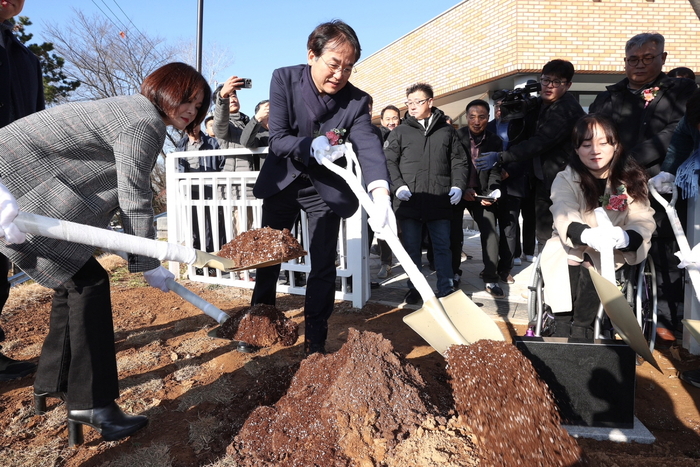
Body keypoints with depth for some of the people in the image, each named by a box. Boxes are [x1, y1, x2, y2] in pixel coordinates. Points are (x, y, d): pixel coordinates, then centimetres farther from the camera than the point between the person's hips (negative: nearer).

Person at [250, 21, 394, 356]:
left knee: (323, 268, -1)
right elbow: (277, 138, -17)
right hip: (281, 183, 1)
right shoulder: (284, 79, -14)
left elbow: (369, 146, -29)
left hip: (325, 189, -1)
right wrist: (311, 146, -38)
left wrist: (381, 194, -47)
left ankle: (315, 344, 14)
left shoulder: (357, 101, -15)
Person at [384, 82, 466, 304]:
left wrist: (458, 186, -4)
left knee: (442, 248, 7)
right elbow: (389, 161, 3)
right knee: (411, 248, 8)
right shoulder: (400, 132, 7)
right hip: (409, 201, 0)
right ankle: (414, 289, 21)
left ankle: (446, 290, 17)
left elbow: (458, 161, 11)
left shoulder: (447, 131, 11)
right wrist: (398, 186, -11)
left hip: (440, 201, 0)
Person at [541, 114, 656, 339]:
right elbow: (564, 218, -22)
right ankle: (562, 332, -19)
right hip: (571, 246, 0)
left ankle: (581, 329, -12)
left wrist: (625, 237, -36)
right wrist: (586, 234, -45)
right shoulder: (565, 179, -4)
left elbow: (643, 222, -11)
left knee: (589, 269, -30)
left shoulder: (631, 179, 0)